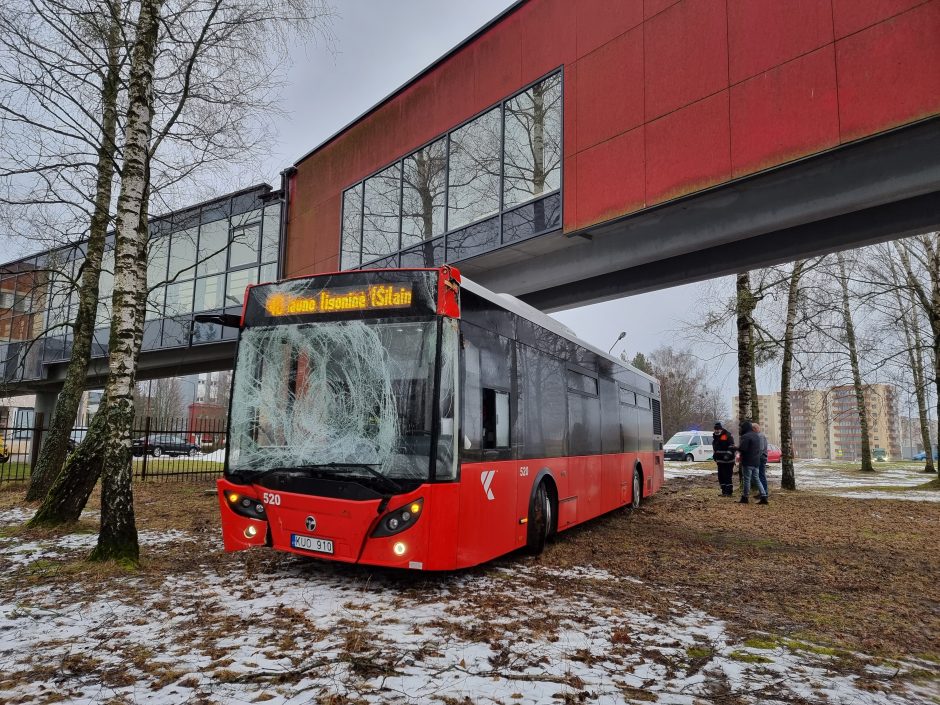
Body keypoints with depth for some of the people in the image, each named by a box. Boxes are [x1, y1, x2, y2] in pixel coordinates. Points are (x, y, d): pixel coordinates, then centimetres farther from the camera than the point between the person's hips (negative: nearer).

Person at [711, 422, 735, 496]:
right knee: (721, 476, 8)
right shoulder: (715, 436, 13)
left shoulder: (728, 435, -11)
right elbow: (714, 447, 26)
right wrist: (714, 455, 18)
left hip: (728, 460, -8)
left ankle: (729, 492, 0)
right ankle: (724, 491, 16)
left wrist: (728, 454, -27)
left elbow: (732, 447, -16)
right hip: (720, 460, 8)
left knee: (728, 476, -5)